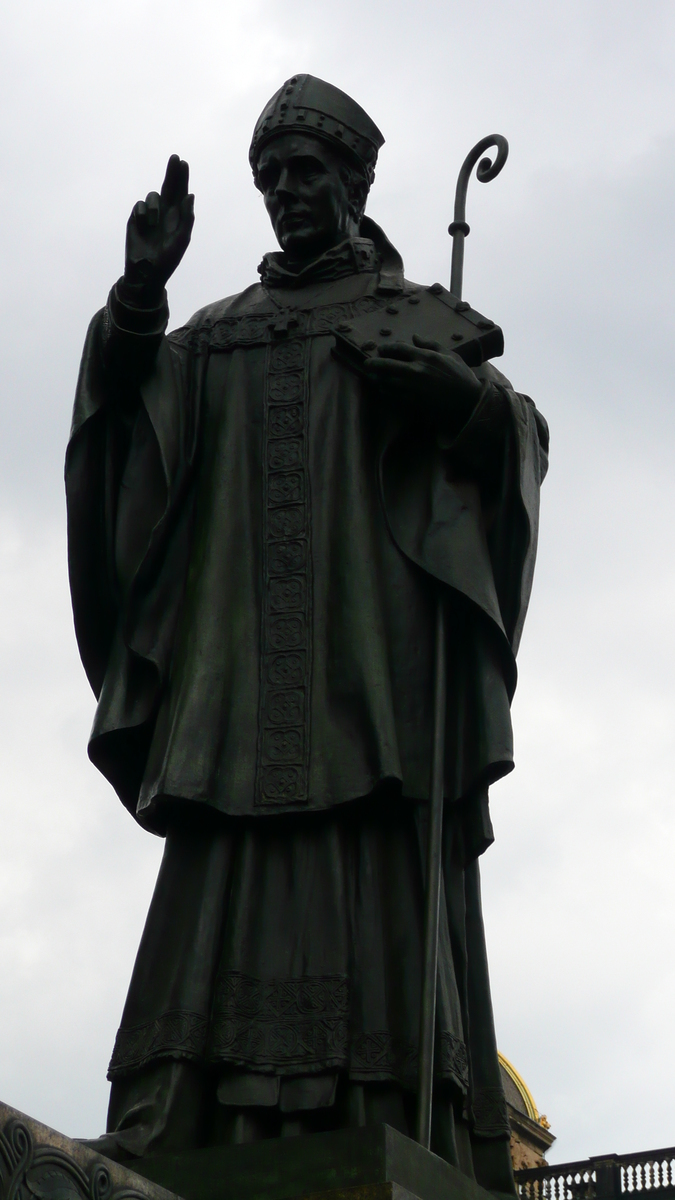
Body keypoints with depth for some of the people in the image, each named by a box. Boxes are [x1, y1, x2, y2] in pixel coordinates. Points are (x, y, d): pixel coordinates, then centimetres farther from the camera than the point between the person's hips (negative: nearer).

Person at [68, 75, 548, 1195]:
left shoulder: (416, 315, 16)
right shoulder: (218, 334, 24)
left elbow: (519, 436, 5)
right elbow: (122, 399, 9)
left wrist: (464, 397, -17)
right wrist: (140, 292, -7)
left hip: (373, 667, -2)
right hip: (241, 668, 3)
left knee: (380, 918, -11)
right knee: (226, 914, -7)